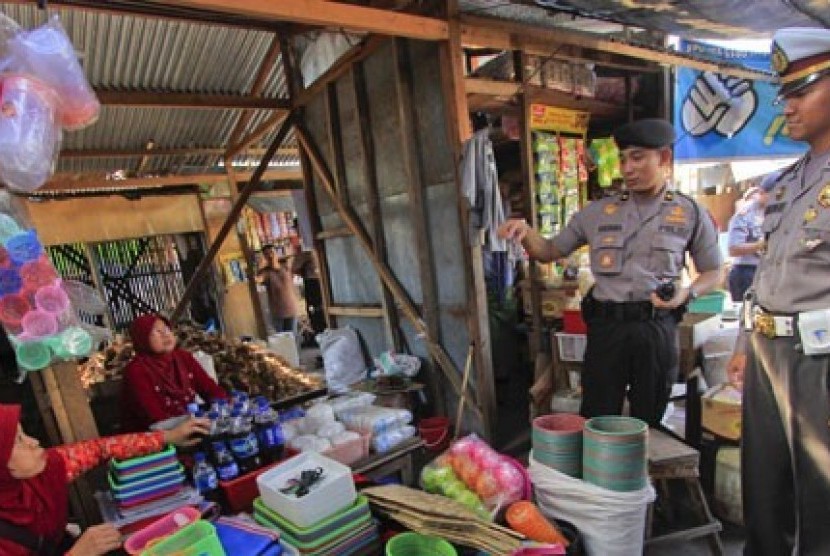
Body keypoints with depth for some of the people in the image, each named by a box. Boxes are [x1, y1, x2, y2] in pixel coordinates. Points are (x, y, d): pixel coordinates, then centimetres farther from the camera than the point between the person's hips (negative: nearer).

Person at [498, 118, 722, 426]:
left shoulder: (691, 213, 3)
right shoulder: (597, 212, 5)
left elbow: (712, 272, 11)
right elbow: (551, 252, 9)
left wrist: (687, 293, -9)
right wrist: (526, 233, -11)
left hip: (657, 326, 0)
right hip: (605, 326, 0)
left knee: (649, 420, 15)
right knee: (598, 420, 8)